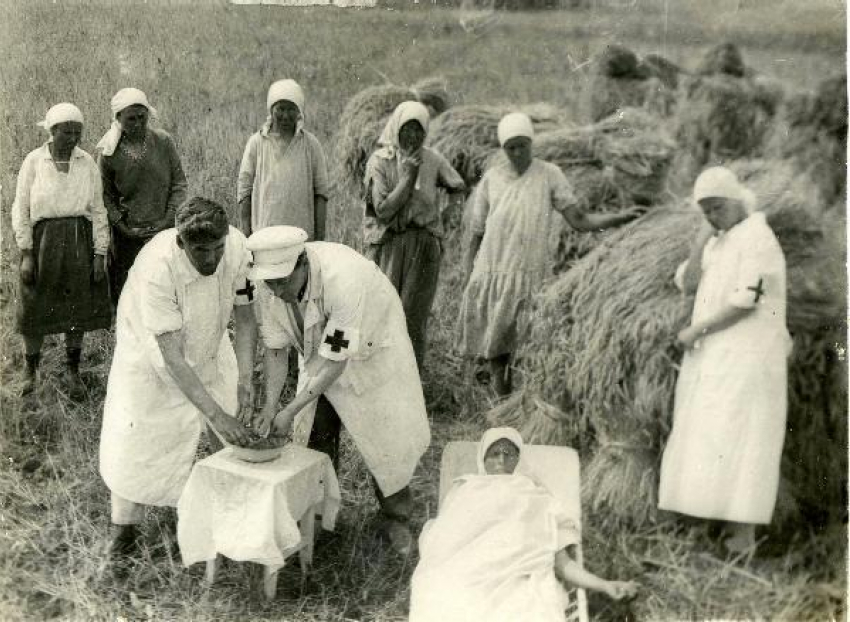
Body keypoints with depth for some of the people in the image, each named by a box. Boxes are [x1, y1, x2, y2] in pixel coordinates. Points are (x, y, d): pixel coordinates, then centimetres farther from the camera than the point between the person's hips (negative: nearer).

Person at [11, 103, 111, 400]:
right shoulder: (34, 161, -6)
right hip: (43, 241, -1)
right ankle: (31, 371, 27)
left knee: (76, 308, 10)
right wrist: (26, 254, -8)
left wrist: (100, 253, -1)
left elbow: (97, 210, 2)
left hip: (80, 242, 2)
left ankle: (74, 373, 26)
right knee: (35, 309, 7)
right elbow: (21, 209, -3)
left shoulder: (87, 163, 0)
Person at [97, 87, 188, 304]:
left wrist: (169, 219, -7)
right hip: (128, 235, 0)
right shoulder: (109, 152, -1)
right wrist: (121, 226, -6)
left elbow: (179, 183, 3)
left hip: (163, 231, 0)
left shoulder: (163, 141, -1)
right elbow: (106, 194, 5)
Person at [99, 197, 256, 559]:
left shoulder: (237, 246, -29)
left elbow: (245, 318, -16)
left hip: (207, 342, 4)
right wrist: (215, 413, -43)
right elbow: (172, 356, -39)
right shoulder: (156, 268, -40)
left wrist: (244, 379, -27)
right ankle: (126, 523, 17)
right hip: (151, 348, -4)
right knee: (133, 433, -4)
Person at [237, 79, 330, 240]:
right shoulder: (256, 142, 4)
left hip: (303, 233, 0)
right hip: (263, 235, 0)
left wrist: (320, 236, 1)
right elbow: (244, 190, 5)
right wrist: (245, 234, -1)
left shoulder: (311, 144, 5)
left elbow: (320, 192, 5)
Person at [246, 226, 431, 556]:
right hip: (318, 352, 5)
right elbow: (275, 349, -11)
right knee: (313, 433, 6)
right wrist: (270, 405, -22)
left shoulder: (343, 279, -42)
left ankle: (395, 519, 21)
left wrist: (291, 410, -35)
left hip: (371, 346, -5)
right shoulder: (270, 287, -24)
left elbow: (336, 362, -37)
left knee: (388, 434, 0)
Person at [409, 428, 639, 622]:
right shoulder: (465, 492, 27)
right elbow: (437, 545, 16)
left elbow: (562, 563, 15)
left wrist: (605, 585, 0)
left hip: (520, 589, 0)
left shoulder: (538, 502, 25)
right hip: (464, 589, 0)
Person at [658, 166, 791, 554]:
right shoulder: (718, 243, 15)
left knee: (736, 440, -8)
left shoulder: (758, 239, -11)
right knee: (710, 439, 9)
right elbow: (687, 285, 7)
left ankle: (744, 532, -2)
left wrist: (695, 330, -11)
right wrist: (699, 244, -4)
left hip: (745, 358, -8)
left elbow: (744, 304, -18)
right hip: (713, 358, 8)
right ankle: (732, 518, 18)